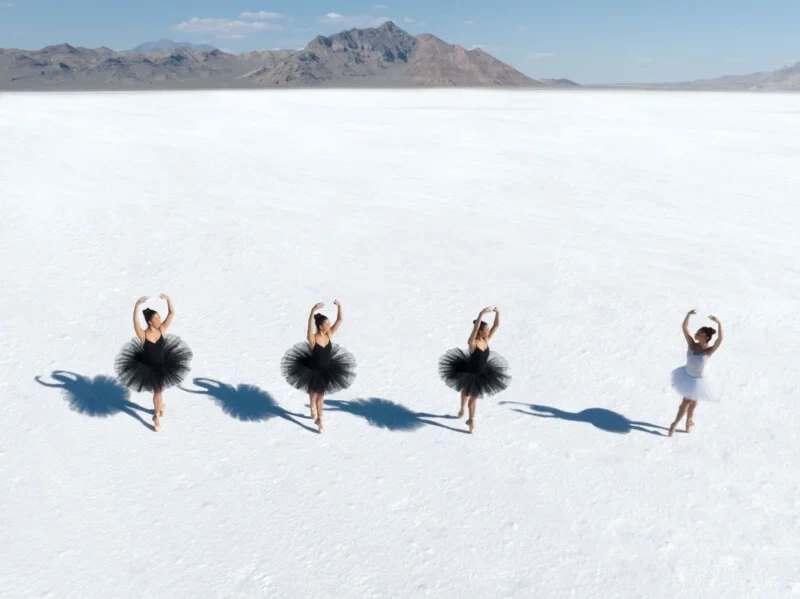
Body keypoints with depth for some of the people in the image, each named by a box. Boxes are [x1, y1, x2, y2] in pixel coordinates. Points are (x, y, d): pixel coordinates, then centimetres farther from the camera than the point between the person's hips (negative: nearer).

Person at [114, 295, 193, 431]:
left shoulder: (162, 329, -17)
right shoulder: (143, 335, -26)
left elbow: (172, 313, -24)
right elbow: (135, 322, -43)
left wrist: (168, 299, -39)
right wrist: (137, 305, -56)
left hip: (162, 366, 2)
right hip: (147, 368, -2)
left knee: (158, 390, 14)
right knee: (157, 390, 13)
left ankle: (157, 416, 38)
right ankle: (160, 405, 46)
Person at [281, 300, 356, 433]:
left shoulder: (330, 334, -14)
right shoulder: (312, 338, -28)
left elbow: (339, 320, -18)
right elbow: (310, 325, -48)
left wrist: (339, 306, -33)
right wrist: (313, 311, -63)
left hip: (326, 371, 4)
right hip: (313, 371, -4)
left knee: (321, 395, 18)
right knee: (313, 392, 21)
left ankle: (319, 419, 39)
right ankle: (313, 409, 50)